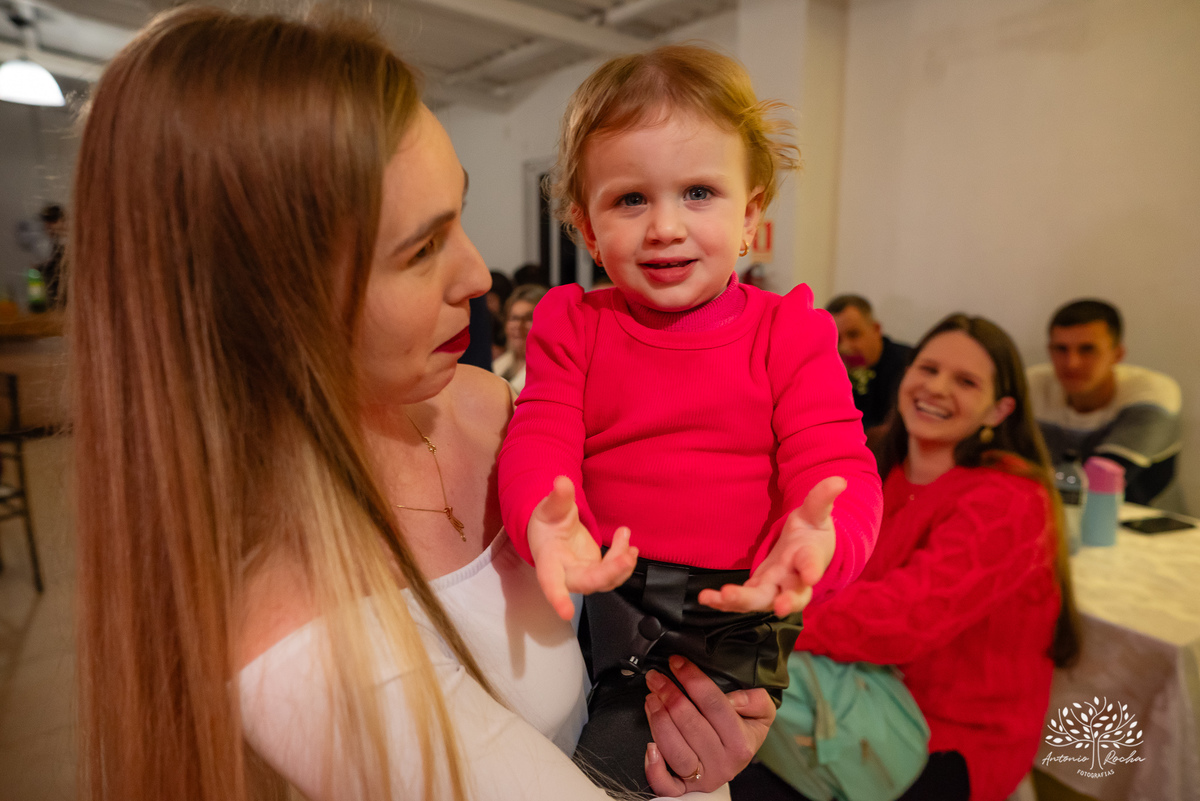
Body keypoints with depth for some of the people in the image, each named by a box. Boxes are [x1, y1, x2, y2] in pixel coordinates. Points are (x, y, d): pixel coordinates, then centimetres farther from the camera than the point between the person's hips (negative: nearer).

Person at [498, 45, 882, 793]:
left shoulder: (790, 331, -2)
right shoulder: (572, 325, 3)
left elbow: (837, 467, -9)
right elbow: (540, 442, -7)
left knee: (613, 759, -12)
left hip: (733, 607, -2)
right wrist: (544, 520, -31)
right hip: (599, 591, 3)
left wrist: (818, 538, -32)